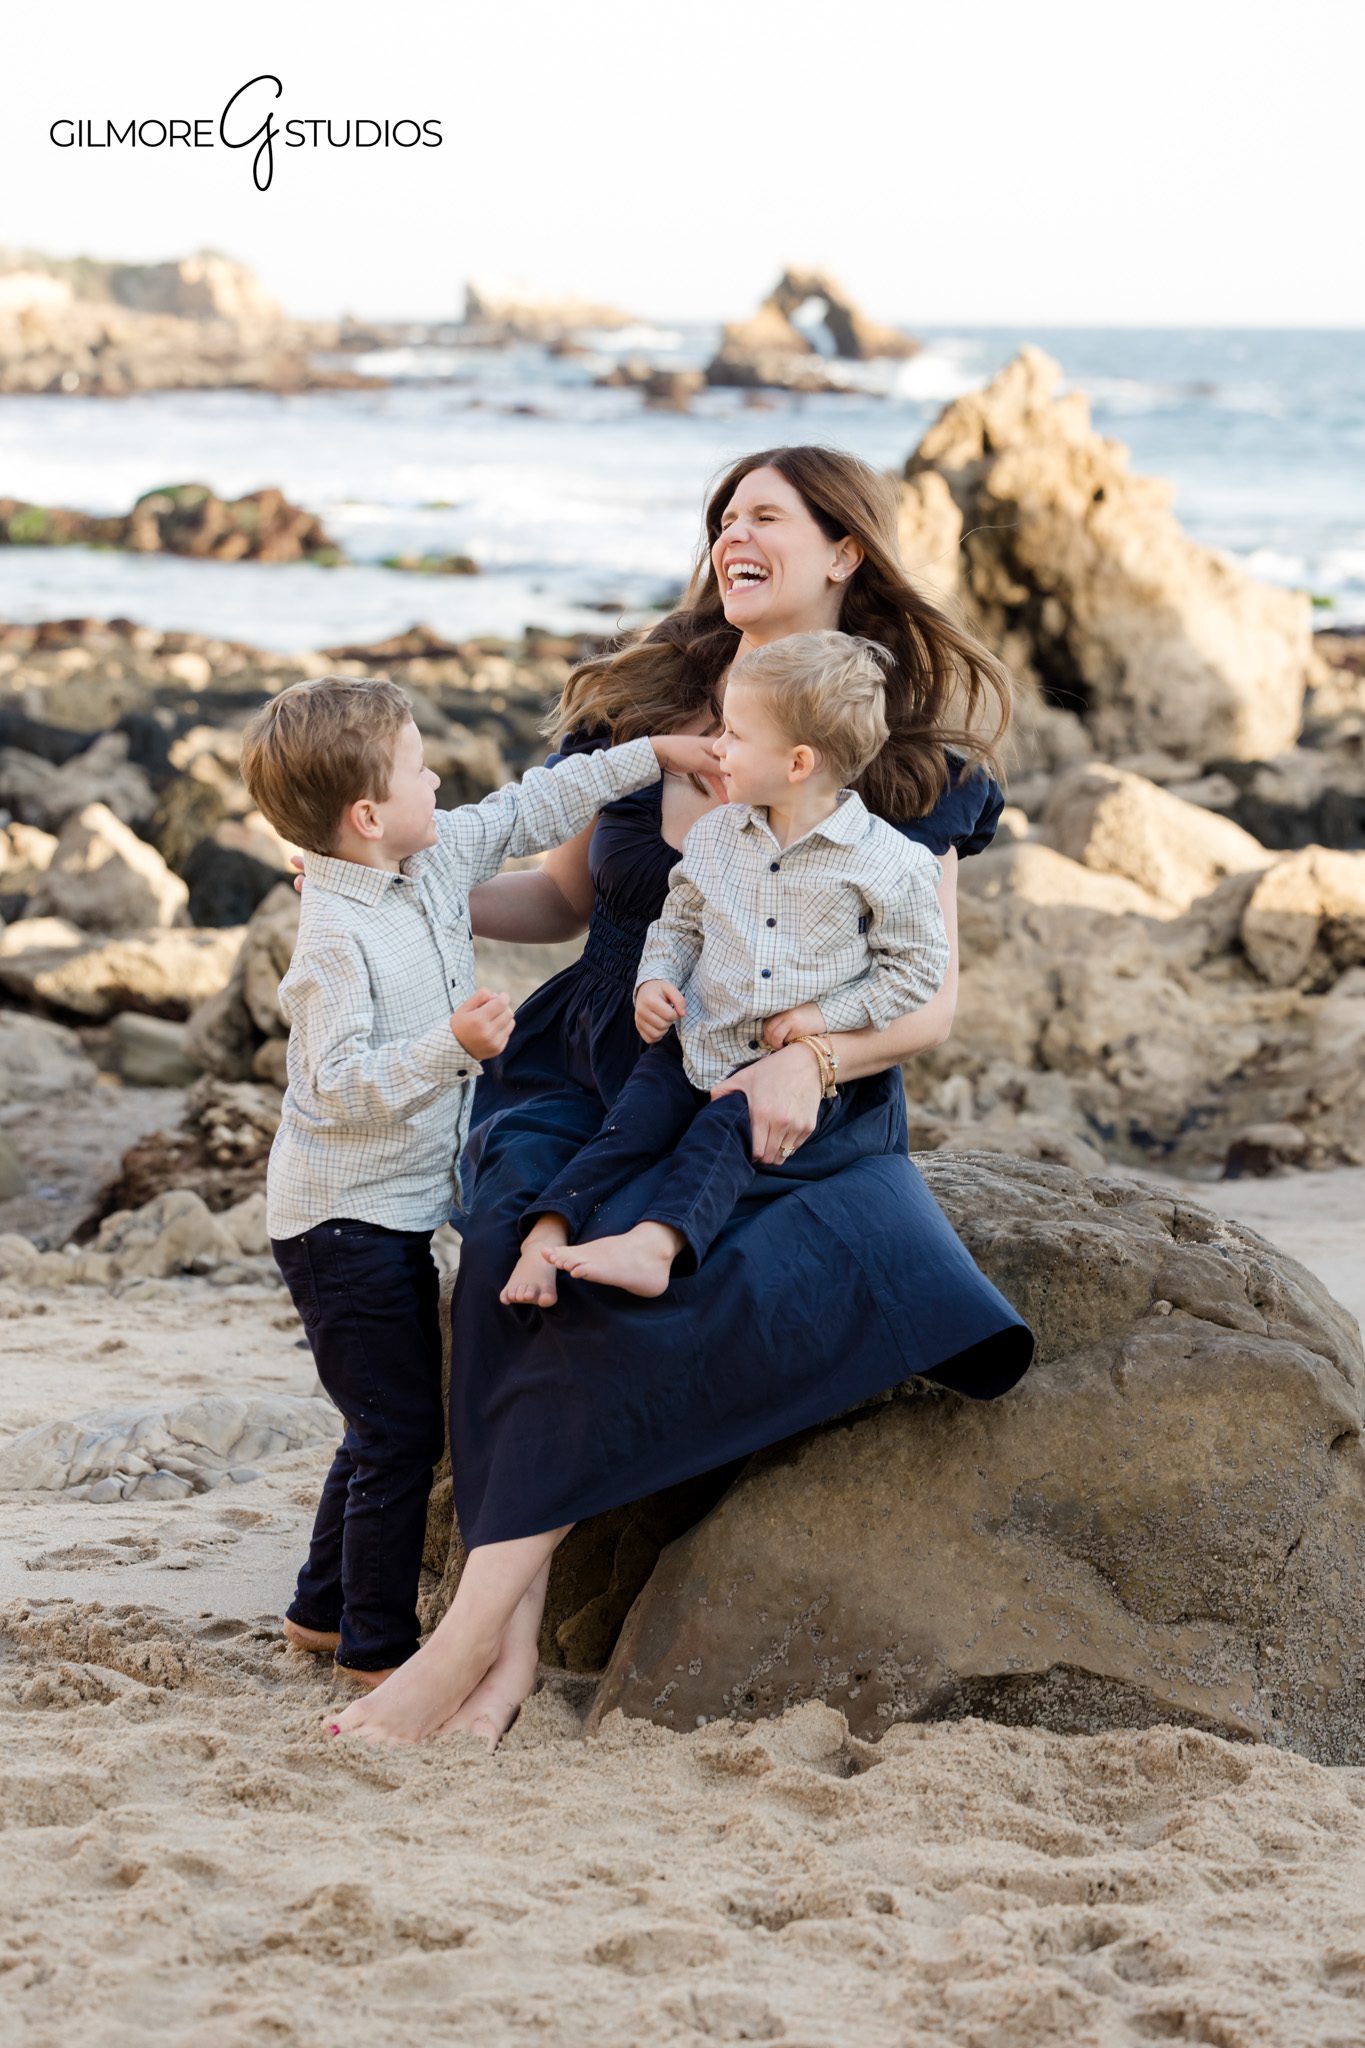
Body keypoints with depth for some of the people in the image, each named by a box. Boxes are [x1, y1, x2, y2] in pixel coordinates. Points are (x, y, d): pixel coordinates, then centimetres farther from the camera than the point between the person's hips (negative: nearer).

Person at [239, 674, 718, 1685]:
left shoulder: (438, 856, 2)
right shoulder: (338, 937, -23)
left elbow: (530, 811, 15)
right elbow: (342, 1086, -28)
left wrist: (651, 755, 15)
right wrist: (451, 1044, -38)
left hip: (397, 1212, 9)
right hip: (344, 1221, -9)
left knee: (391, 1428, 19)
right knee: (401, 1432, -3)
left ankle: (324, 1609, 32)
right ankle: (377, 1647, 9)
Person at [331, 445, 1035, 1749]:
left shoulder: (910, 774, 2)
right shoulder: (638, 712, 11)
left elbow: (928, 1004, -3)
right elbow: (561, 899, 21)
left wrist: (810, 1061, -23)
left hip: (778, 1121, -3)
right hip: (592, 1088, 3)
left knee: (627, 1293, -33)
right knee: (522, 1246, -31)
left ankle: (470, 1640, -28)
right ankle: (512, 1638, -32)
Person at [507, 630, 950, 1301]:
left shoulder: (886, 862, -10)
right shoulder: (714, 835, 6)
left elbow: (917, 968, -4)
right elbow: (679, 923, 19)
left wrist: (826, 1014, -12)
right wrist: (654, 981, -2)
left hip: (799, 1064, -5)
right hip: (696, 1040, 5)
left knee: (722, 1131, -28)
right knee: (631, 1124, -16)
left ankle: (654, 1245, -44)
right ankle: (547, 1234, -24)